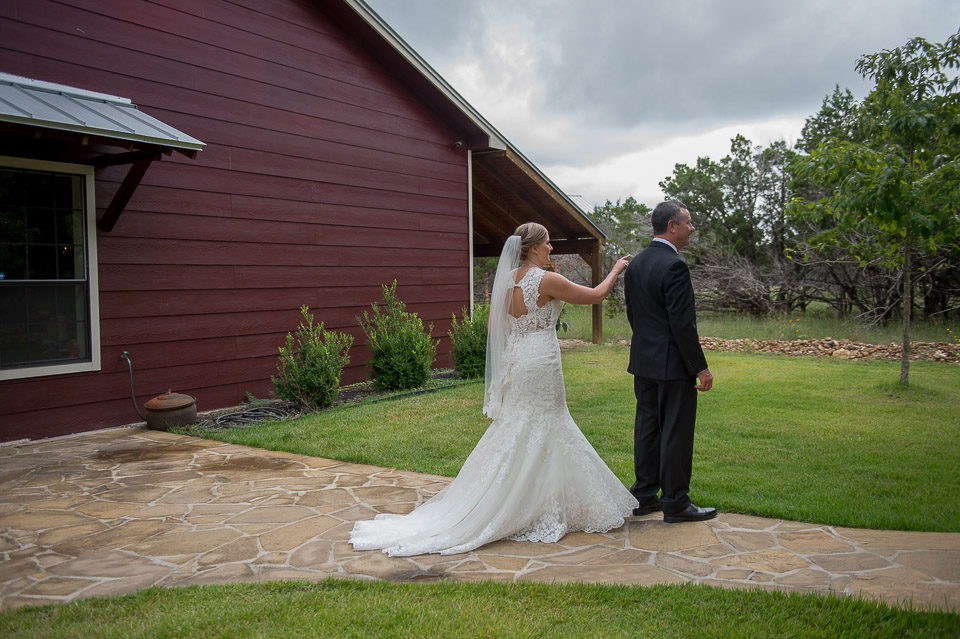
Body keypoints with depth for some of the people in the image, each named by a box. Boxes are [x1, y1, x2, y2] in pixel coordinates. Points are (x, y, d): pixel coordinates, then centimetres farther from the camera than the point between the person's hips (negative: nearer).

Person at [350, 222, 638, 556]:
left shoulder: (507, 279, 6)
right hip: (540, 365, -7)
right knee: (540, 438, 3)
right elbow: (595, 295, -5)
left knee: (515, 438, 14)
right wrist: (616, 269, 11)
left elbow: (492, 327, 11)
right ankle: (538, 513, 13)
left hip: (514, 364, 7)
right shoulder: (546, 280, -15)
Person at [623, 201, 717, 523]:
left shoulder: (634, 264, 9)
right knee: (676, 433, 1)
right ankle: (675, 503, 10)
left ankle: (644, 496, 23)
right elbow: (683, 324, -20)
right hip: (673, 364, -8)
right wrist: (701, 367, -15)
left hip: (642, 362, 9)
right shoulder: (674, 266, -18)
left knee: (647, 428, 14)